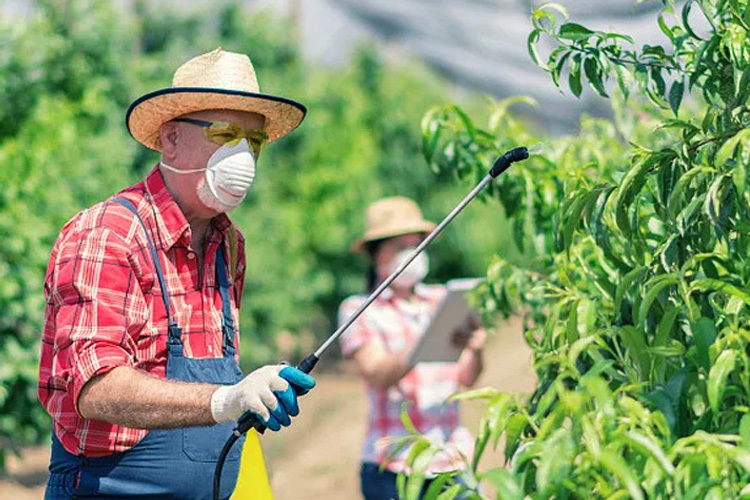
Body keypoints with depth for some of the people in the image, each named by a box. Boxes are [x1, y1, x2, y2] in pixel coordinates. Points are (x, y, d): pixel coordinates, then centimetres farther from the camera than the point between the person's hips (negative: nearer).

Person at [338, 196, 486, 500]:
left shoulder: (441, 300, 13)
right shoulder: (359, 310, 4)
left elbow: (466, 378, 5)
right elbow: (377, 375, -12)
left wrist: (475, 349, -18)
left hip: (453, 460, 3)